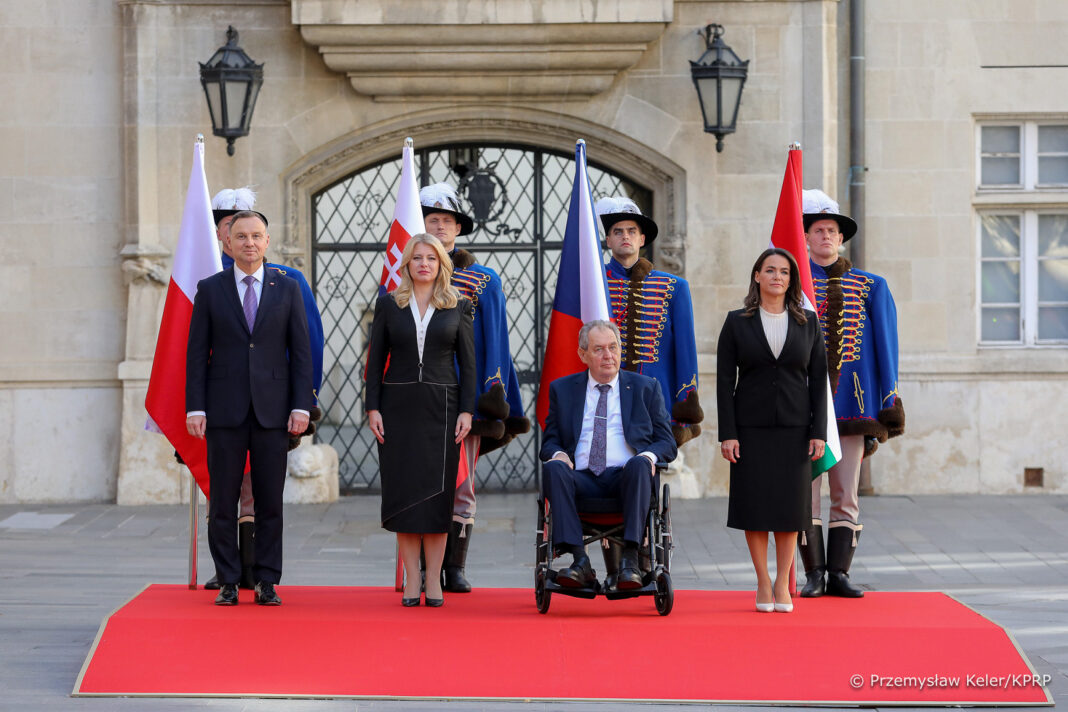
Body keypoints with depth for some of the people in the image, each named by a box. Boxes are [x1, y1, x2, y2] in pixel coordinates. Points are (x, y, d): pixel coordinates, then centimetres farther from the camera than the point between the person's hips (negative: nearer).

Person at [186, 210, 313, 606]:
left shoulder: (288, 290, 7)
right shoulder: (210, 289, 5)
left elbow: (301, 352, 6)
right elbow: (197, 353, 4)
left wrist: (301, 406, -3)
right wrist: (195, 408, -4)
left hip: (272, 410, 1)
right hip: (225, 410, 0)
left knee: (270, 500, 2)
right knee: (223, 501, 1)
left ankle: (267, 582, 9)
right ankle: (228, 582, 8)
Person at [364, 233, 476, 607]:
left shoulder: (458, 306, 5)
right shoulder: (388, 304, 6)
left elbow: (468, 362, 4)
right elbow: (375, 360, 6)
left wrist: (466, 410, -4)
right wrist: (373, 408, -3)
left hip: (441, 407, 0)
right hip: (399, 407, 0)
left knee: (437, 493, -1)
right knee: (403, 491, 0)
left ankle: (434, 580, 3)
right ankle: (411, 580, 5)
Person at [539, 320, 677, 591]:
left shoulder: (646, 387, 16)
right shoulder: (562, 389, 19)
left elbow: (667, 442, 12)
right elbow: (550, 440, 17)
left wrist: (649, 455, -11)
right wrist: (558, 454, -8)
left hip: (625, 479, -1)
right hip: (582, 480, 1)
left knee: (639, 464, -36)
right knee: (553, 467, -32)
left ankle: (630, 559, -40)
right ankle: (580, 561, -37)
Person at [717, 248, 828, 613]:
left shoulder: (808, 322, 6)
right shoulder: (737, 322, 2)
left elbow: (819, 379, 5)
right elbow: (724, 380, 0)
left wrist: (819, 432, -2)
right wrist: (727, 433, -7)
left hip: (794, 428, 1)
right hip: (751, 428, -1)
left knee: (789, 505, 2)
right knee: (754, 504, -1)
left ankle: (783, 583, 12)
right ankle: (763, 583, 10)